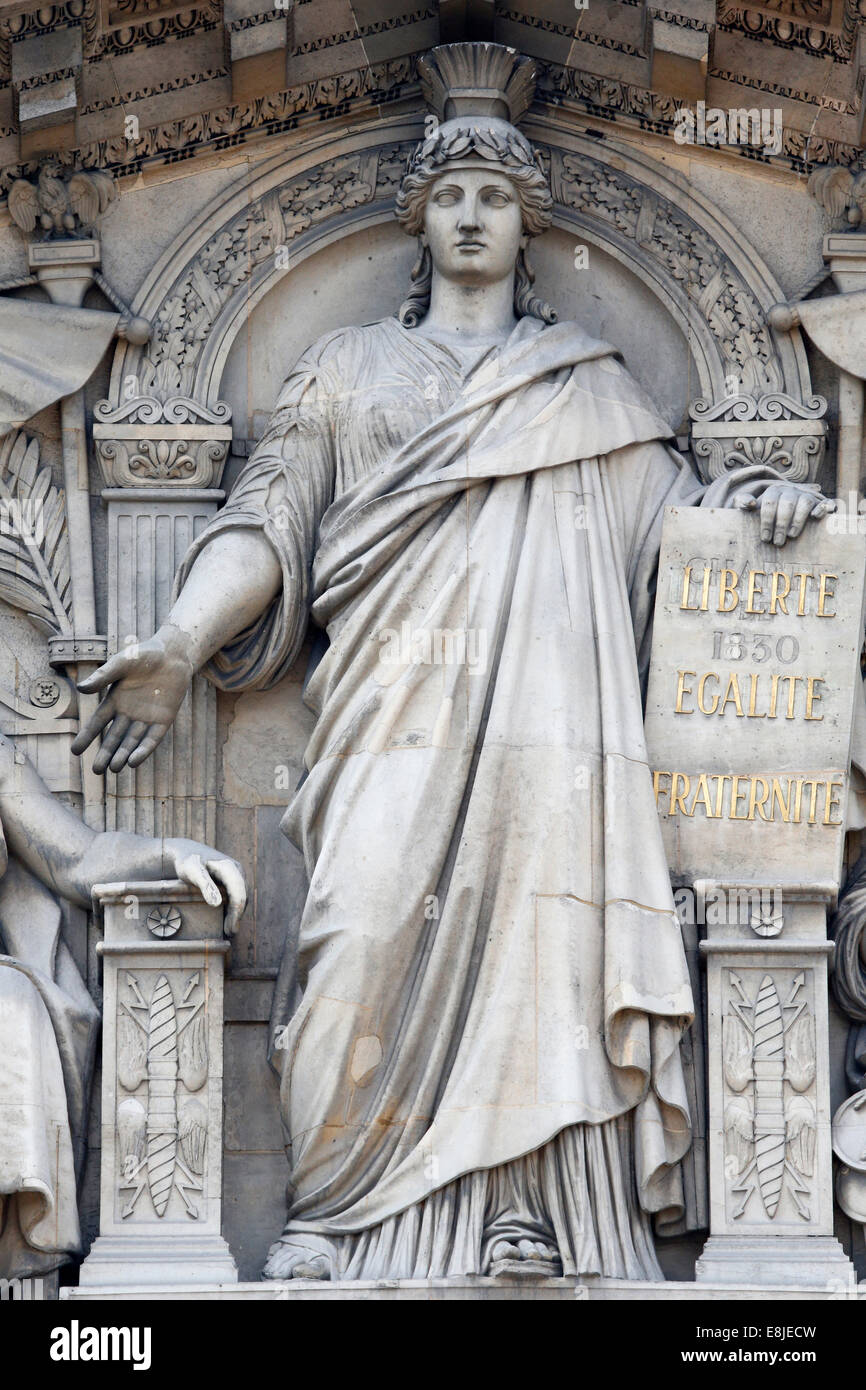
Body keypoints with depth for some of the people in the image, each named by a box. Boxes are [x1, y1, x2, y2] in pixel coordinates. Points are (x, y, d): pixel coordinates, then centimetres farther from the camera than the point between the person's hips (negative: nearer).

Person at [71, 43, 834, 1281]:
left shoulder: (588, 381, 24)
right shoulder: (348, 368, 21)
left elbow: (664, 501, 22)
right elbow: (268, 517, 11)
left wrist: (751, 498, -1)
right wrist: (180, 646, -3)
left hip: (549, 701, 1)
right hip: (399, 701, -1)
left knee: (544, 935, -12)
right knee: (373, 930, -17)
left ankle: (535, 1217, -12)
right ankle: (340, 1217, -13)